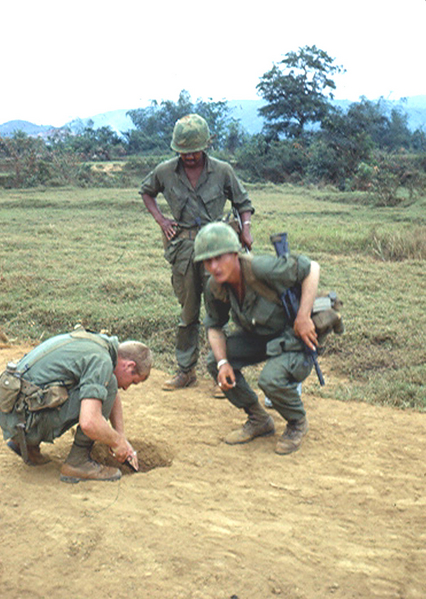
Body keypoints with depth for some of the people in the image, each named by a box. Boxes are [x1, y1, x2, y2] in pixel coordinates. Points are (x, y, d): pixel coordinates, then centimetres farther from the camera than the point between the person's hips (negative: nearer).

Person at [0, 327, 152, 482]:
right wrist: (117, 442, -7)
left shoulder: (99, 342, 14)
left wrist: (122, 439, 23)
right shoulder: (102, 361, -15)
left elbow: (114, 397, 29)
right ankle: (77, 462, -5)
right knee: (107, 385, -12)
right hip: (26, 421, -9)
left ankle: (25, 442, 19)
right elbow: (89, 423, -26)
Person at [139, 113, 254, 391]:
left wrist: (246, 228, -5)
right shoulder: (165, 171, 3)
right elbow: (146, 191, 23)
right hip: (183, 247, 2)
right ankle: (186, 370, 22)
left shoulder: (222, 170, 0)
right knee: (188, 312, 11)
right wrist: (160, 219, 9)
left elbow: (242, 202, 12)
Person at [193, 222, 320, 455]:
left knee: (271, 379, -31)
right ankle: (258, 420, 10)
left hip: (295, 333, -7)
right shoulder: (214, 287, -11)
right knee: (214, 361, -8)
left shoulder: (261, 269, -32)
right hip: (258, 334, 7)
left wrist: (303, 318, -27)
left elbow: (311, 269, -25)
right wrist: (223, 362, -13)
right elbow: (214, 325, 4)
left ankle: (297, 423, 5)